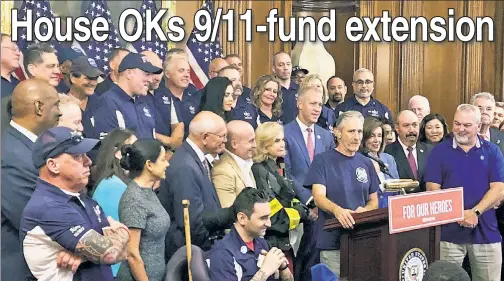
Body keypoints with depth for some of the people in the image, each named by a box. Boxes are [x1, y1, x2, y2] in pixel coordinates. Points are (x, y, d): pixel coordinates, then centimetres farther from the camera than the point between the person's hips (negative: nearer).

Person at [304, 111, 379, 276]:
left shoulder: (366, 163, 10)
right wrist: (337, 210, -33)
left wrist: (364, 210, -9)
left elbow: (374, 201, 14)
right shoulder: (322, 160, -3)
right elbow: (319, 197, -13)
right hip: (333, 241, -4)